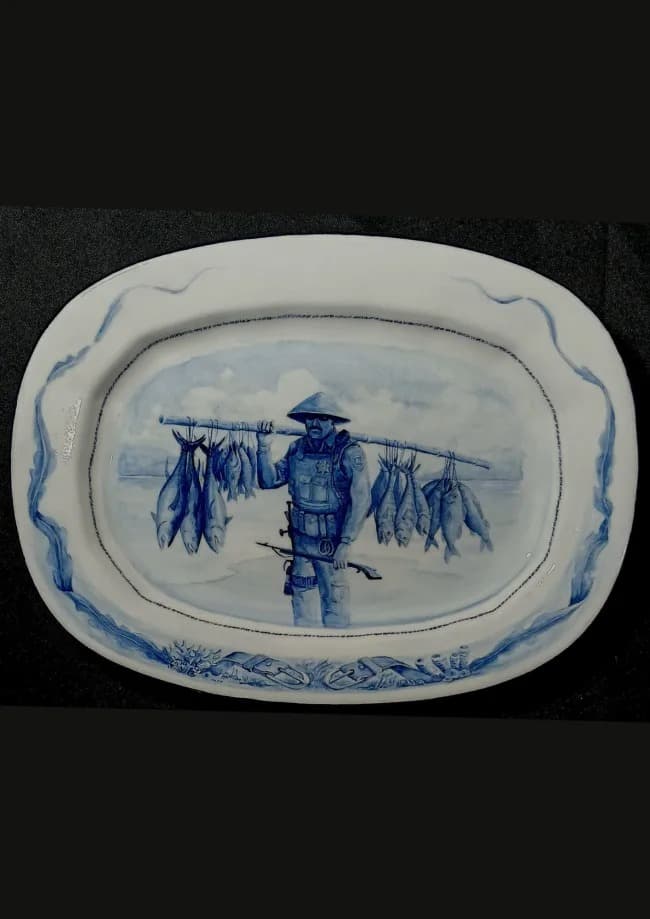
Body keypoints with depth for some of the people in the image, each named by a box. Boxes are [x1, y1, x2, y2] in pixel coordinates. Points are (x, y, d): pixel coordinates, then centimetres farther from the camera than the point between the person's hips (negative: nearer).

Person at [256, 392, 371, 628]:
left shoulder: (350, 453, -15)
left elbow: (361, 501, -18)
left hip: (331, 539, -5)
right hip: (301, 537, 6)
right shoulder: (297, 448, 2)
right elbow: (269, 481, 5)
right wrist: (264, 447, -8)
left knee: (334, 596, 4)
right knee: (302, 592, 18)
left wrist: (345, 544, -22)